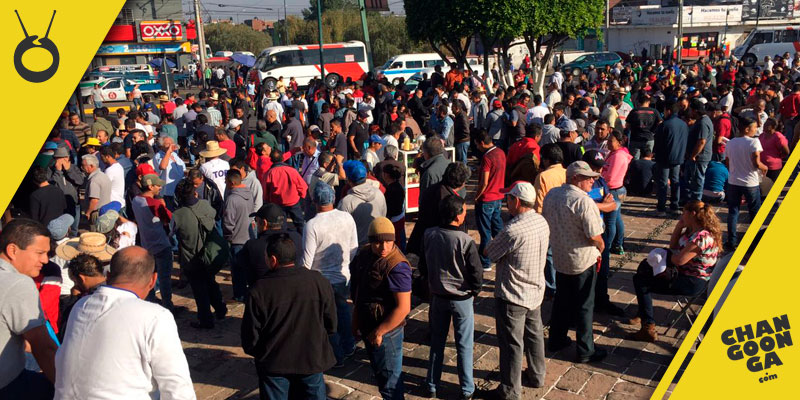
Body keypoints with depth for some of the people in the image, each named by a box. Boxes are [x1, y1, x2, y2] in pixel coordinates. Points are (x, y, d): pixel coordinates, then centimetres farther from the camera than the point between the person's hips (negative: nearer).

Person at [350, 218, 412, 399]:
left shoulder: (397, 267, -26)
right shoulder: (364, 254, -2)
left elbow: (403, 308, -26)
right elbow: (357, 290, 12)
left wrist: (379, 332, -19)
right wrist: (356, 321, 14)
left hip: (387, 330, -8)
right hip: (368, 326, 8)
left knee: (389, 376, 6)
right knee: (379, 371, 24)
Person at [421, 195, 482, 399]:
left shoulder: (429, 235, -10)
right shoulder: (465, 241, -23)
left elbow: (423, 264, 2)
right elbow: (477, 272, -17)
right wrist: (474, 291, 3)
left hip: (437, 296, 4)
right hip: (461, 299, -4)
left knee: (436, 342, 19)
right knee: (464, 345, 12)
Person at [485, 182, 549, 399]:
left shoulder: (513, 230, -29)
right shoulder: (542, 222, -3)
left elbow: (488, 253, -16)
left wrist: (495, 239, 2)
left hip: (512, 296, -8)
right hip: (535, 291, 8)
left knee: (512, 344, 7)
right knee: (534, 334, 24)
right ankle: (537, 376, 43)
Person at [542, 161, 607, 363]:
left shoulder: (551, 194, -1)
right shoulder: (584, 202, -25)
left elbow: (546, 223, 9)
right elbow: (594, 236, -23)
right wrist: (600, 248, -2)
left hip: (559, 258, 7)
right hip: (582, 262, -7)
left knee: (562, 300, 22)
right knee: (584, 306, 7)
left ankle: (556, 339, 35)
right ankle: (585, 350, 18)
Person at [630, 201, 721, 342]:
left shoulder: (702, 237, -26)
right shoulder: (691, 230, 5)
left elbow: (679, 260, -27)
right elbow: (673, 247, 12)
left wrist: (666, 256, -5)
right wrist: (678, 227, -1)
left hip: (692, 283, -11)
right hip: (684, 273, 11)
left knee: (640, 281, -12)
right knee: (644, 266, 20)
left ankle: (649, 328, -10)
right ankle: (642, 314, 24)